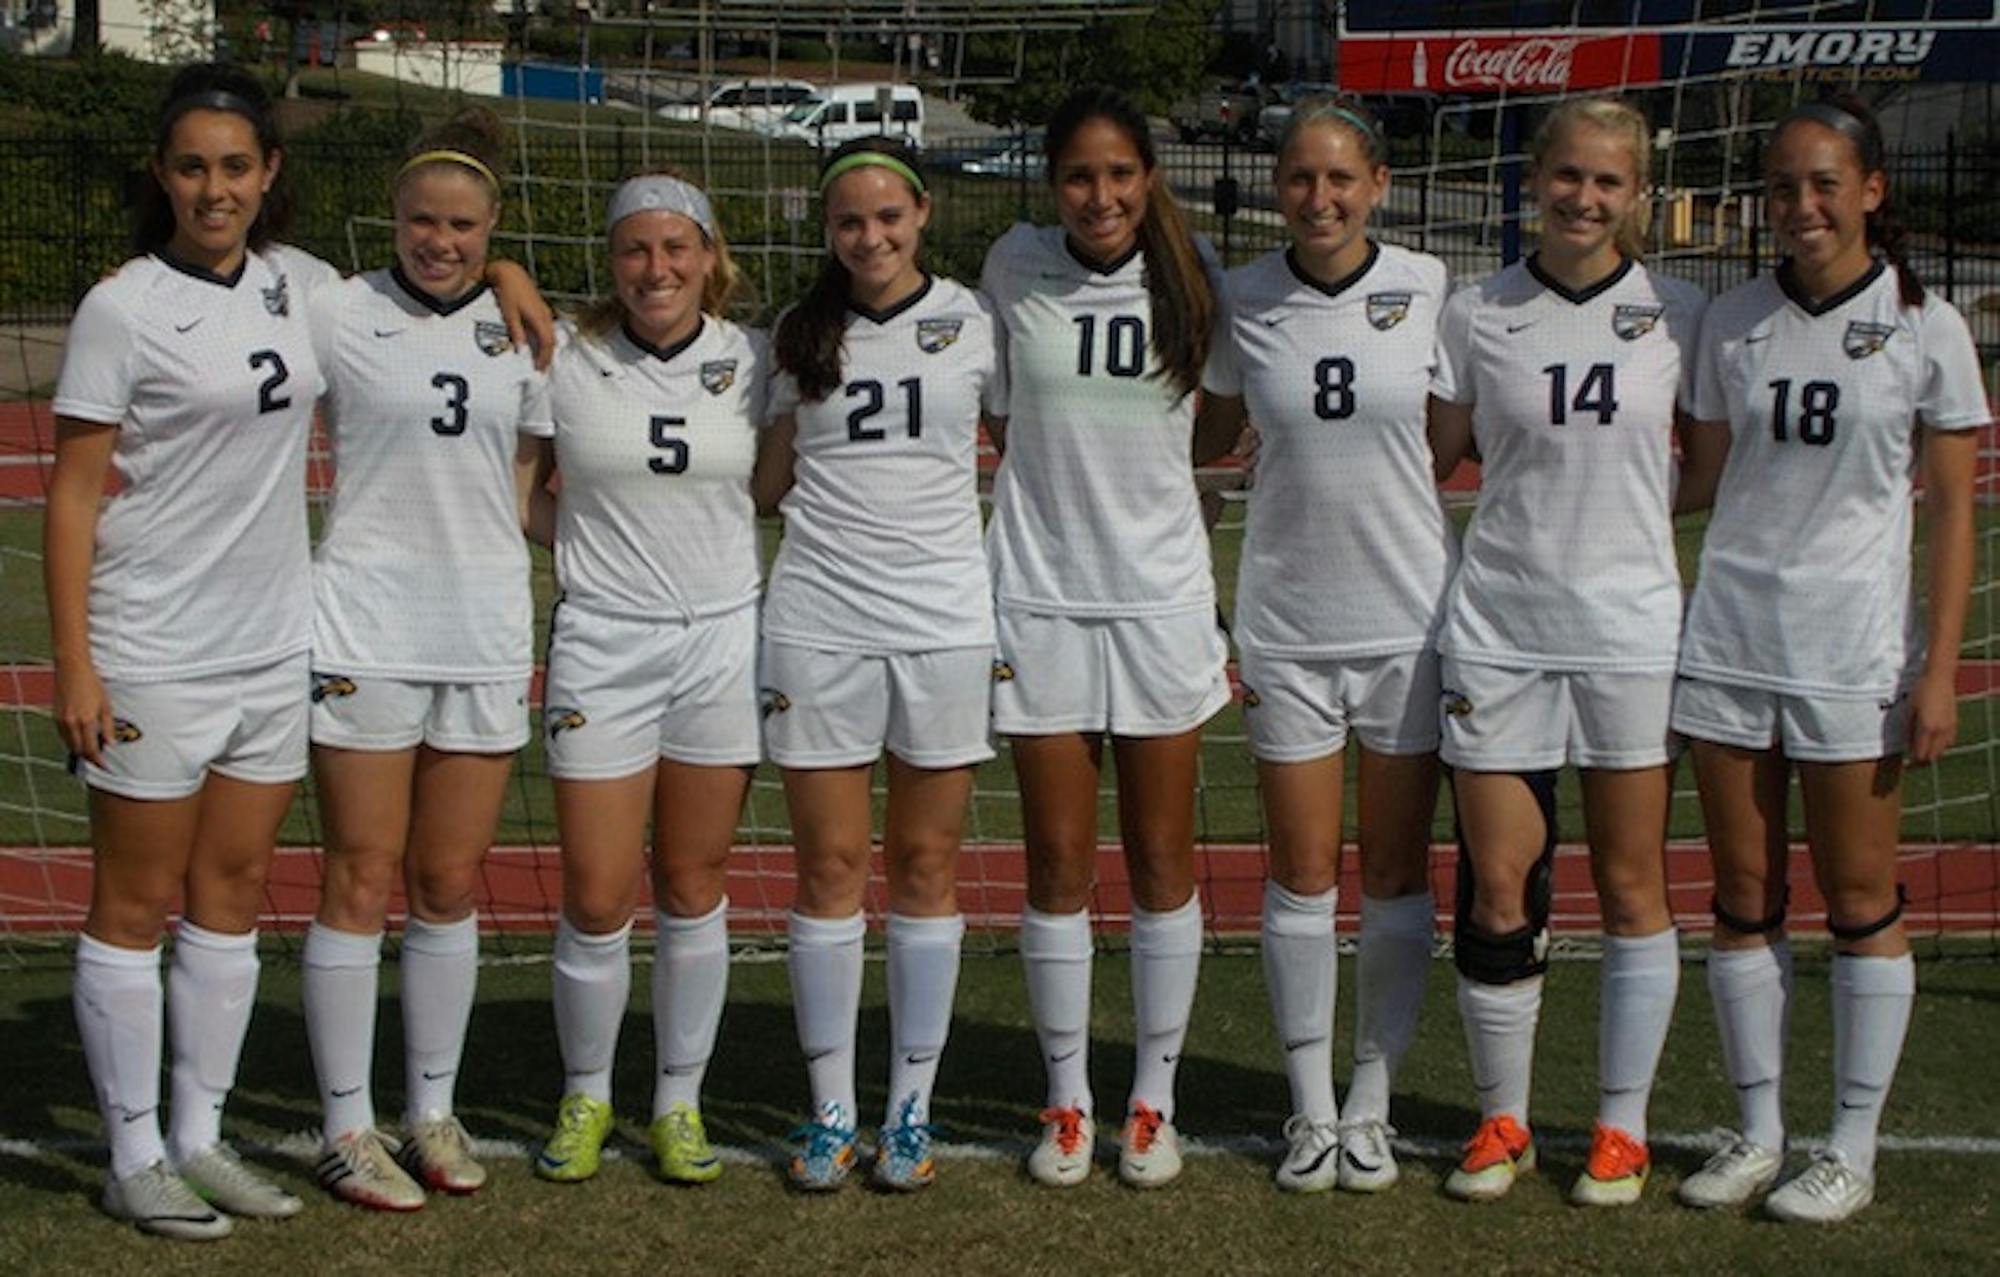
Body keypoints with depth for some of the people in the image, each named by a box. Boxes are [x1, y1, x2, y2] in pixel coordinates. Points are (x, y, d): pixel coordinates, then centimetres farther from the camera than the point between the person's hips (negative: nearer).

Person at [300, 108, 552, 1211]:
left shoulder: (522, 331, 9)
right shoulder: (337, 315, -1)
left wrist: (531, 621, 11)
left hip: (485, 634, 3)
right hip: (366, 628, -3)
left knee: (449, 884, 10)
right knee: (361, 882, 1)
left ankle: (432, 1113, 22)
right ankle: (347, 1126, 11)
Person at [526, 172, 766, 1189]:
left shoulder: (751, 361, 1)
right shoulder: (567, 363, -3)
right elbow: (520, 490, 8)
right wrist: (586, 543, -5)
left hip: (723, 638, 1)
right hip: (602, 643, -1)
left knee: (694, 890, 9)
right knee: (595, 900, 0)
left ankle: (680, 1100, 23)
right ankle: (585, 1097, 22)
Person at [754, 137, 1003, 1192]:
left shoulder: (974, 323, 4)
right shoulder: (802, 336, 10)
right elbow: (766, 481, 15)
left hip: (945, 621, -1)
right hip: (818, 623, 1)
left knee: (926, 865, 4)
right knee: (829, 865, 2)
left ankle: (911, 1109, 14)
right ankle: (831, 1111, 12)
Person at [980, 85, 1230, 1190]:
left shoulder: (1190, 278, -1)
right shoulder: (1013, 270, -2)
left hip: (1162, 599, 1)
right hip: (1039, 599, 0)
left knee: (1162, 861, 5)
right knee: (1058, 866, 4)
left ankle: (1154, 1099, 18)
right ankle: (1067, 1100, 17)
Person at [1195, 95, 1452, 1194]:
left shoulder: (1424, 288, -3)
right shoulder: (1243, 301, -1)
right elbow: (1207, 434, 10)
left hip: (1410, 613, 0)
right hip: (1287, 619, 0)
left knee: (1395, 875, 7)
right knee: (1302, 876, 5)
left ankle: (1371, 1102, 20)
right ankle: (1310, 1106, 18)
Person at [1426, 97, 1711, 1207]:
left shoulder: (1678, 314, 3)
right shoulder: (1474, 314, 4)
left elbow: (1713, 466, 11)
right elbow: (1433, 457, 9)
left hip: (1632, 628, 0)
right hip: (1497, 630, 0)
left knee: (1631, 886, 5)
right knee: (1496, 891, 2)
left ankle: (1622, 1126, 19)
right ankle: (1501, 1120, 18)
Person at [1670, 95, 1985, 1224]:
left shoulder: (1926, 327, -3)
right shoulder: (1736, 322, 6)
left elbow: (1953, 510, -3)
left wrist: (1940, 668, -8)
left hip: (1854, 649, -3)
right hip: (1729, 641, 3)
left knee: (1861, 900, 3)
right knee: (1744, 898, 7)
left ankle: (1853, 1150, 14)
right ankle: (1759, 1133, 18)